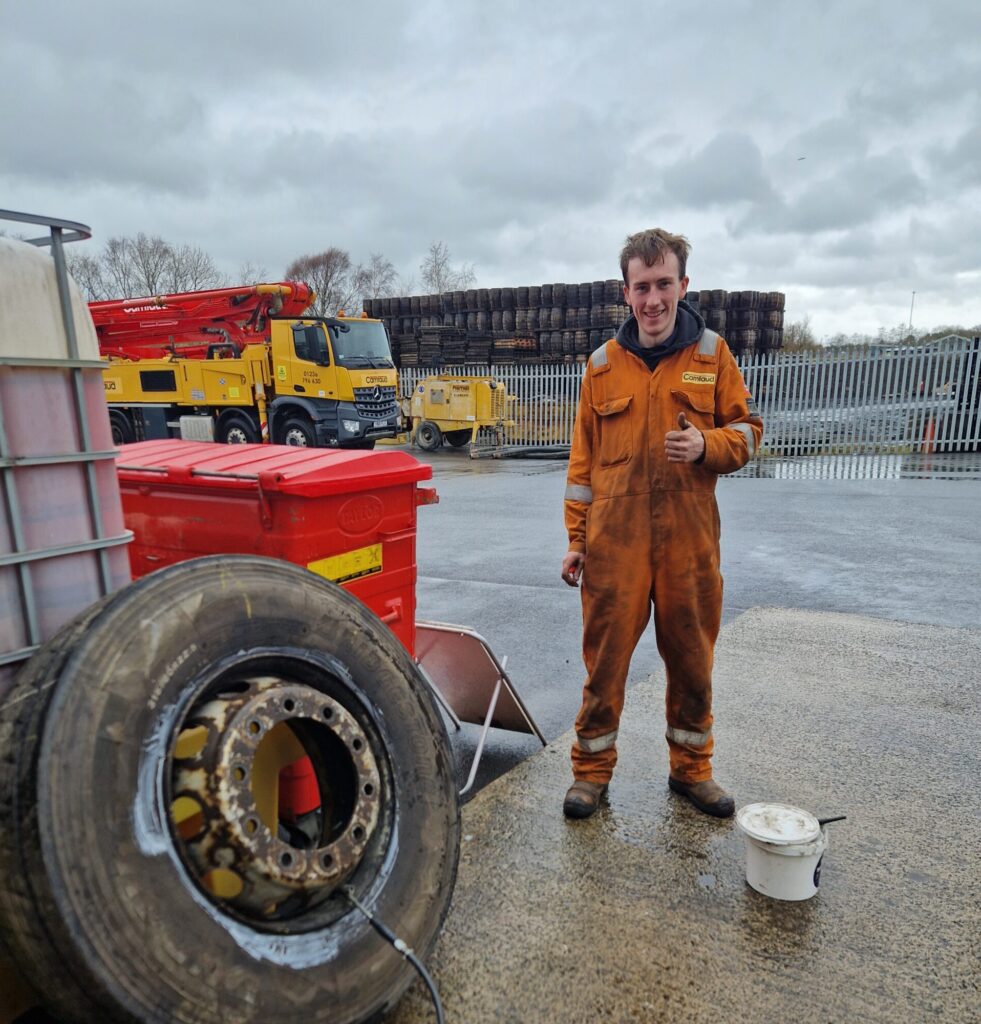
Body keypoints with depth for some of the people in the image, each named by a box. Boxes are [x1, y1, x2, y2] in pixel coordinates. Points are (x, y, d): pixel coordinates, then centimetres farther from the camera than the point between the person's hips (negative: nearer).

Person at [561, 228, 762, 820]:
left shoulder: (712, 354, 6)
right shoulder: (604, 364, 7)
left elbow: (747, 430, 9)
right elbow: (584, 458, 8)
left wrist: (707, 445, -14)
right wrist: (577, 538, 5)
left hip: (689, 536, 1)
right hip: (614, 536, 0)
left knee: (692, 658, 12)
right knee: (606, 658, 5)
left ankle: (692, 767, 33)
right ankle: (593, 769, 24)